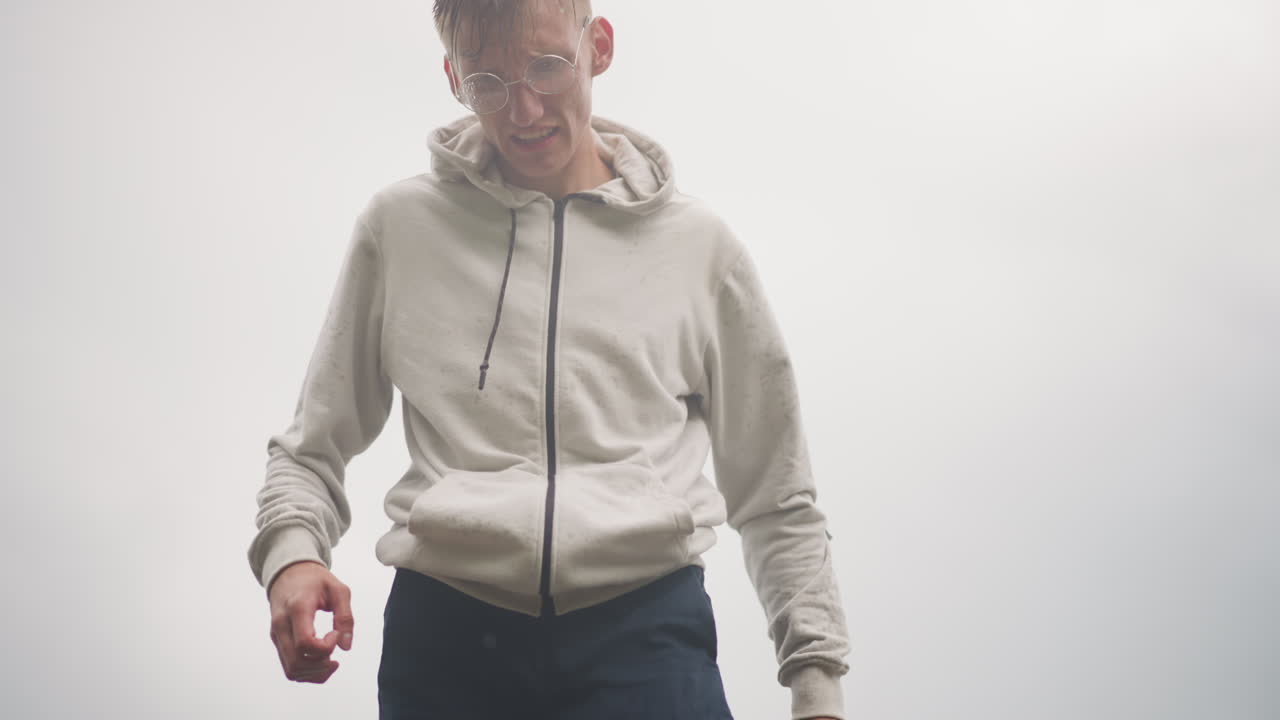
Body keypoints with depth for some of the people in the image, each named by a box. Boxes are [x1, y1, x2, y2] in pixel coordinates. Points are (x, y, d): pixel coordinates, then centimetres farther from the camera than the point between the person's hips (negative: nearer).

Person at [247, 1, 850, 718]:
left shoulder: (699, 243, 11)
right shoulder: (399, 225, 11)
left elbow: (778, 501, 15)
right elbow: (312, 450, 16)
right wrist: (291, 552, -5)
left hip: (646, 632, 0)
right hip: (446, 635, 0)